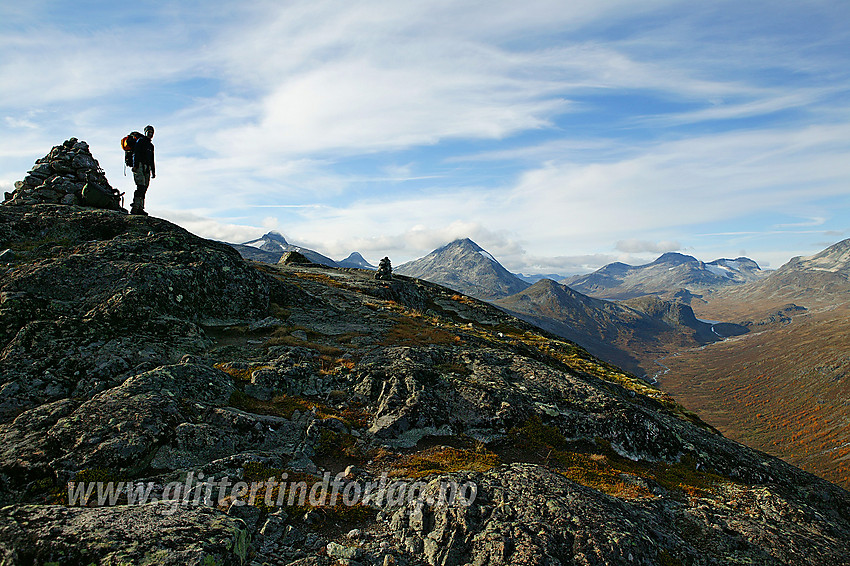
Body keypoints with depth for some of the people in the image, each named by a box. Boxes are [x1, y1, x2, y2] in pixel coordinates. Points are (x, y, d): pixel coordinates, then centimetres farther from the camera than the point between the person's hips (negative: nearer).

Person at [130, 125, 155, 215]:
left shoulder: (151, 145, 26)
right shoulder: (140, 141, 3)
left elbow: (152, 160, 29)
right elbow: (135, 154, -7)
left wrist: (153, 171, 22)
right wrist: (135, 166, -18)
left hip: (147, 169, 8)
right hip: (139, 166, -8)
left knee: (144, 189, 1)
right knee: (141, 187, -19)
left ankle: (140, 208, 1)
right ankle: (135, 207, -22)